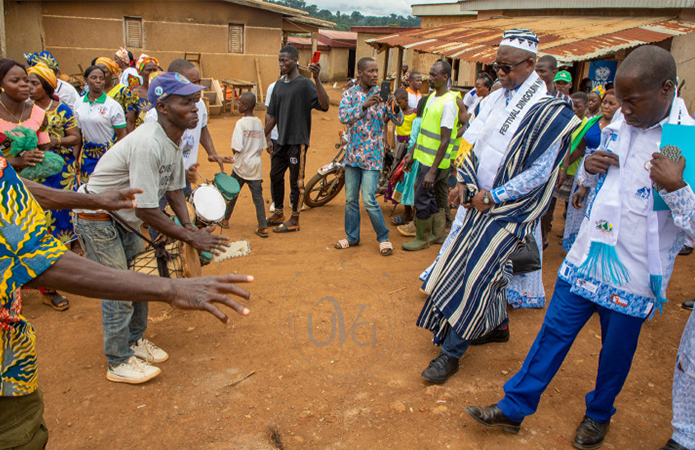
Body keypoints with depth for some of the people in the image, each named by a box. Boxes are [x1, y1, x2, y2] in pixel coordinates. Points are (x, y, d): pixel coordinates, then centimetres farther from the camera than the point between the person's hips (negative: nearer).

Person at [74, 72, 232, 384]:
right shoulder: (148, 144, -33)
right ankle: (119, 362, 14)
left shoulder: (174, 139, -3)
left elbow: (174, 188, 5)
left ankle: (135, 341, 36)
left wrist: (189, 226, -10)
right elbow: (147, 210, -33)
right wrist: (191, 238, -28)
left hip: (124, 218, 9)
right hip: (97, 217, -9)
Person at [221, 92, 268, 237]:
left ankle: (225, 219, 31)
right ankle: (263, 227, -2)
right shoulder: (259, 123, 3)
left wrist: (235, 153, 2)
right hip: (256, 166, 4)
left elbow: (236, 148, -19)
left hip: (241, 166, -4)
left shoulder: (240, 123, -14)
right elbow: (262, 147, 6)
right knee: (258, 196, 2)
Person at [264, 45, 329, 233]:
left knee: (296, 181, 1)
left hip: (297, 141, -7)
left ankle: (294, 220, 13)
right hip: (281, 141, 7)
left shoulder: (305, 84, -10)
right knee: (275, 176, 15)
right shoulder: (279, 85, 12)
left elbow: (324, 106, -25)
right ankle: (278, 213, 32)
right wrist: (267, 137, 16)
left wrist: (317, 78, -33)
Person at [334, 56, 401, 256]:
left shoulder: (382, 94, 0)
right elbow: (343, 116, -16)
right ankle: (352, 237, 26)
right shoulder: (350, 93, 2)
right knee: (350, 199, 10)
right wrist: (364, 105, -29)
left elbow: (398, 121, -6)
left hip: (372, 155, -2)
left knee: (369, 200, -8)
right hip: (353, 153, 3)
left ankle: (383, 237, 9)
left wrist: (394, 107, -28)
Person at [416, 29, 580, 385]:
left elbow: (539, 173, -17)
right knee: (490, 266, 17)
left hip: (508, 210, -7)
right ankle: (498, 325, 40)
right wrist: (465, 183, -3)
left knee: (475, 272, -8)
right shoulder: (496, 99, 5)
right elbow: (470, 141, 10)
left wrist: (493, 197, -15)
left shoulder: (549, 112, -16)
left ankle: (452, 353, 3)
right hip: (482, 200, 7)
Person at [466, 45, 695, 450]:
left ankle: (599, 416, 42)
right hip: (586, 258, 5)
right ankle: (514, 408, 23)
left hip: (633, 276, -4)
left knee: (616, 352, 15)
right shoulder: (616, 127, 3)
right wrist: (589, 169, -3)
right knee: (554, 333, 11)